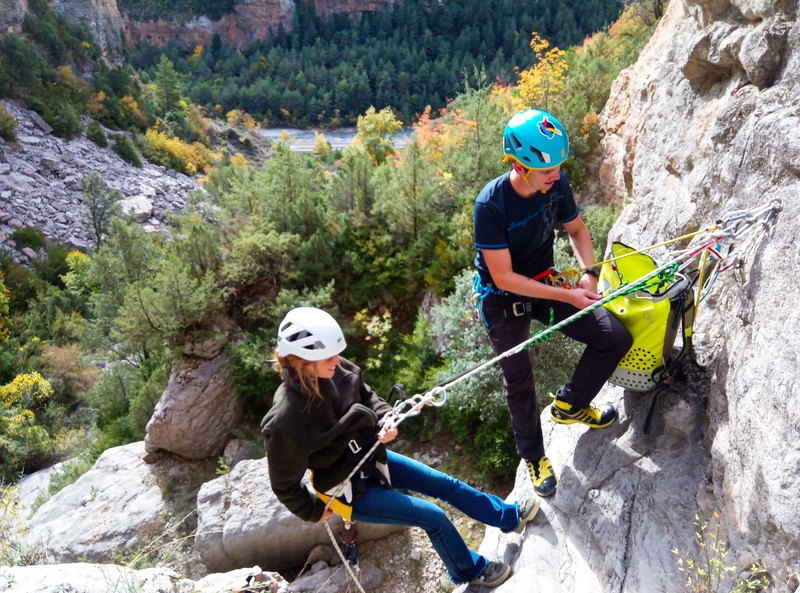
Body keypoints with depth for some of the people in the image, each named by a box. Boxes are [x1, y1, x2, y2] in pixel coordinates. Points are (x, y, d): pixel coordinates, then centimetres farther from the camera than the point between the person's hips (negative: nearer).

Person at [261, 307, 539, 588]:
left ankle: (511, 516, 39)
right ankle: (470, 571, 30)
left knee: (447, 484, 15)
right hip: (350, 489, -6)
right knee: (434, 517, -1)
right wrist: (314, 511, -3)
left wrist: (386, 419, -16)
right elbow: (285, 485, -17)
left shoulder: (337, 371, -19)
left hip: (372, 457, 6)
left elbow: (368, 398, 3)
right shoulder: (285, 421, -34)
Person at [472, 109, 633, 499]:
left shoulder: (556, 185, -14)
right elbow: (503, 277, -26)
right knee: (519, 380, 9)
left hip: (545, 282, 5)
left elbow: (576, 229, 6)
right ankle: (533, 456, 35)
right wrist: (566, 296, -26)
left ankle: (569, 404, 19)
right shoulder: (491, 204, -30)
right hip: (503, 299, -5)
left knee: (616, 338, -4)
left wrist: (589, 272, -12)